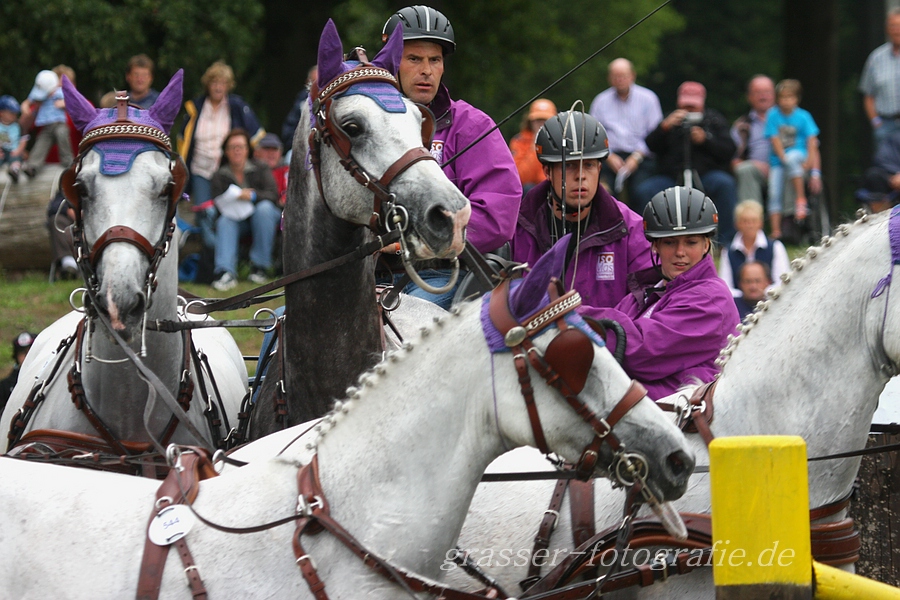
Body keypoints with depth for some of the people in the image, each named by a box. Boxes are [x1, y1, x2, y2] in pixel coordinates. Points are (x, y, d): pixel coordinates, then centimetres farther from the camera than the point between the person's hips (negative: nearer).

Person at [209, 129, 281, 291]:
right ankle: (225, 271, -49)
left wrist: (251, 196, -28)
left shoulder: (260, 170, 1)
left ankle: (260, 265, -28)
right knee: (224, 220, -30)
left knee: (264, 207, -32)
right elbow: (218, 203, -9)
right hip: (236, 220, 1)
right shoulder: (220, 177, 3)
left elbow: (273, 195, -12)